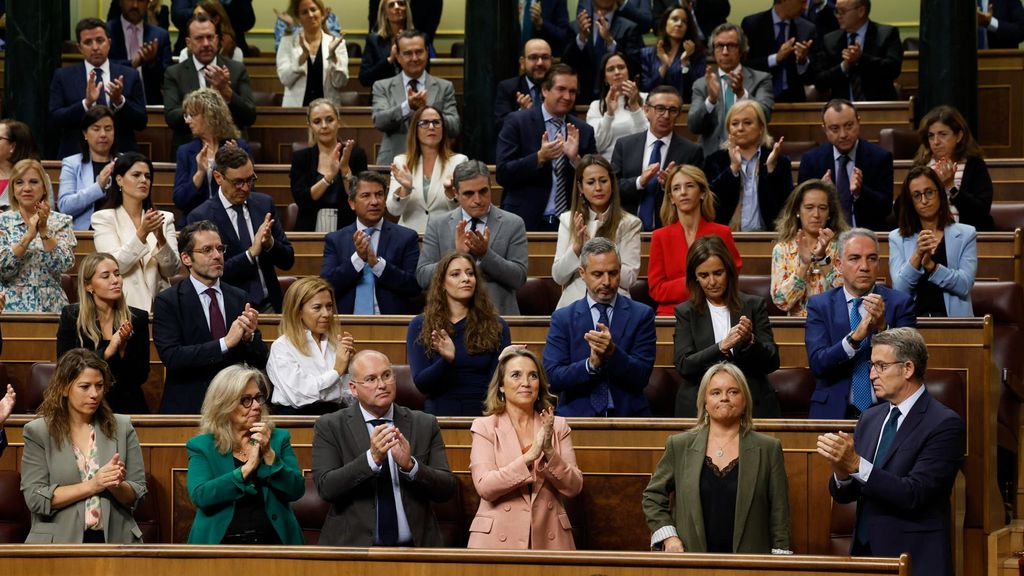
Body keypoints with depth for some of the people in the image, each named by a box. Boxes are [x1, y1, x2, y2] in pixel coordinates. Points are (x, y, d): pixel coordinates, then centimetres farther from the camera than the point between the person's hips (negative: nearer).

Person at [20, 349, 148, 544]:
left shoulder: (122, 427, 11)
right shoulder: (38, 432, 5)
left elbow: (137, 495, 12)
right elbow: (34, 499, -4)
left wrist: (116, 486, -10)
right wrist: (92, 485, -10)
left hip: (116, 541, 2)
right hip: (60, 541, -2)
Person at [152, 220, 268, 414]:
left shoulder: (238, 298, 12)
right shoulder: (167, 302, 0)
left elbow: (260, 361, 13)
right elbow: (171, 357, -13)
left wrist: (249, 337, -8)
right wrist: (225, 343, -17)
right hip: (187, 407, -3)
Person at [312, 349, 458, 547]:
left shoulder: (425, 425, 9)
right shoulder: (329, 427, 5)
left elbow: (447, 489, 4)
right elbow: (326, 488, -7)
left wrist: (410, 465, -13)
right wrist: (372, 458, -19)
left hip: (413, 546, 2)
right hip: (353, 546, -2)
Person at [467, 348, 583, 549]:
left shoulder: (558, 426, 8)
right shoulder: (484, 427, 1)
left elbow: (574, 487, 1)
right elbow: (484, 487, -11)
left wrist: (549, 452, -15)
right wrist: (530, 456, -21)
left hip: (549, 538, 2)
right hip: (498, 539, -2)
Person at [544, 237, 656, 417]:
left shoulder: (641, 315, 8)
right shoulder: (562, 318, 9)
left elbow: (641, 377, 0)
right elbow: (552, 379, 0)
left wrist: (612, 352, -16)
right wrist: (591, 364, -15)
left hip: (627, 415, 0)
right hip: (577, 415, 0)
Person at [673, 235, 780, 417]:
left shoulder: (754, 305, 11)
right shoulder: (686, 312, 10)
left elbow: (772, 363, 6)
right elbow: (683, 366, -2)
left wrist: (750, 341, -13)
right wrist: (722, 346, -16)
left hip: (752, 407, 0)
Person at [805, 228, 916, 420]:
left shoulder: (899, 303, 5)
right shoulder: (819, 305, 6)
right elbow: (817, 364, -6)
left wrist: (882, 327, -18)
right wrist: (855, 337, -20)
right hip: (835, 412, 0)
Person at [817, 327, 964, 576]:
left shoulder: (945, 424, -11)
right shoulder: (870, 418, 10)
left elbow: (914, 494, -21)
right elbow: (843, 495, 8)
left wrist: (857, 464, -27)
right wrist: (840, 471, -15)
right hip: (864, 553, 6)